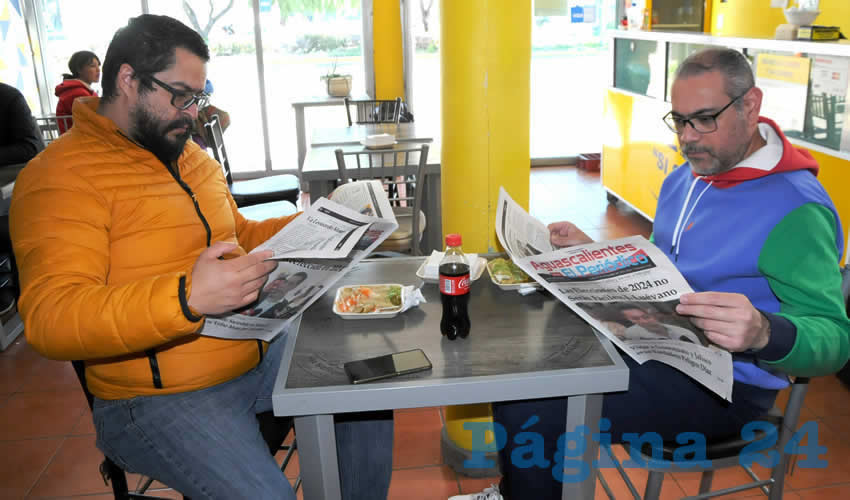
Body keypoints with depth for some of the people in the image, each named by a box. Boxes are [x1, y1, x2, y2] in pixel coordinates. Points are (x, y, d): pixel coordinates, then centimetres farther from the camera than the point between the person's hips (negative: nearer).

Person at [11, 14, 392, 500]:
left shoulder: (192, 155, 11)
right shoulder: (62, 175, -14)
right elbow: (49, 317, -24)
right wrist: (185, 299, -39)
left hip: (259, 352, 8)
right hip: (160, 399, -7)